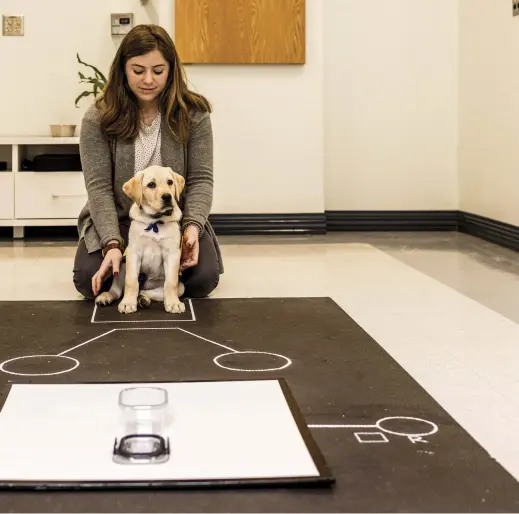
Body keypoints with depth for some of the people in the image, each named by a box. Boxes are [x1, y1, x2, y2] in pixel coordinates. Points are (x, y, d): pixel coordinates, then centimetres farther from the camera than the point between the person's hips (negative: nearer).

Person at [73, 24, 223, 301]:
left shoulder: (193, 114, -7)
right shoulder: (98, 118, -9)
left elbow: (200, 179, -8)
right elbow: (98, 187, -14)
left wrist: (192, 227, -27)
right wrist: (112, 244, -28)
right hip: (116, 221, 0)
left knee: (203, 278, -24)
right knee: (89, 279, -25)